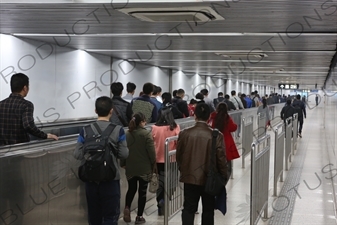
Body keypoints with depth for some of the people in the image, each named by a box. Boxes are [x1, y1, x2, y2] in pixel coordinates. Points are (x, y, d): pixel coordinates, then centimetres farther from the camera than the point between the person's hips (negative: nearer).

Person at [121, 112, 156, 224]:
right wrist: (153, 164, 3)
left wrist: (123, 163, 19)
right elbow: (151, 152, -14)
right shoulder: (146, 134, -15)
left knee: (131, 189, 20)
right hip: (144, 168, -4)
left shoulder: (127, 134, -1)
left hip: (130, 168, 4)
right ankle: (139, 216, 11)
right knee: (142, 191, 8)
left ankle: (127, 207, -2)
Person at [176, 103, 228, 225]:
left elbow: (179, 155, 2)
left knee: (189, 208, 10)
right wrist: (223, 176, 6)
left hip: (190, 177, 1)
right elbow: (221, 159, -10)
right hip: (209, 179, -1)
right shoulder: (216, 136, -15)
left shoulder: (184, 133, -8)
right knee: (208, 210, 13)